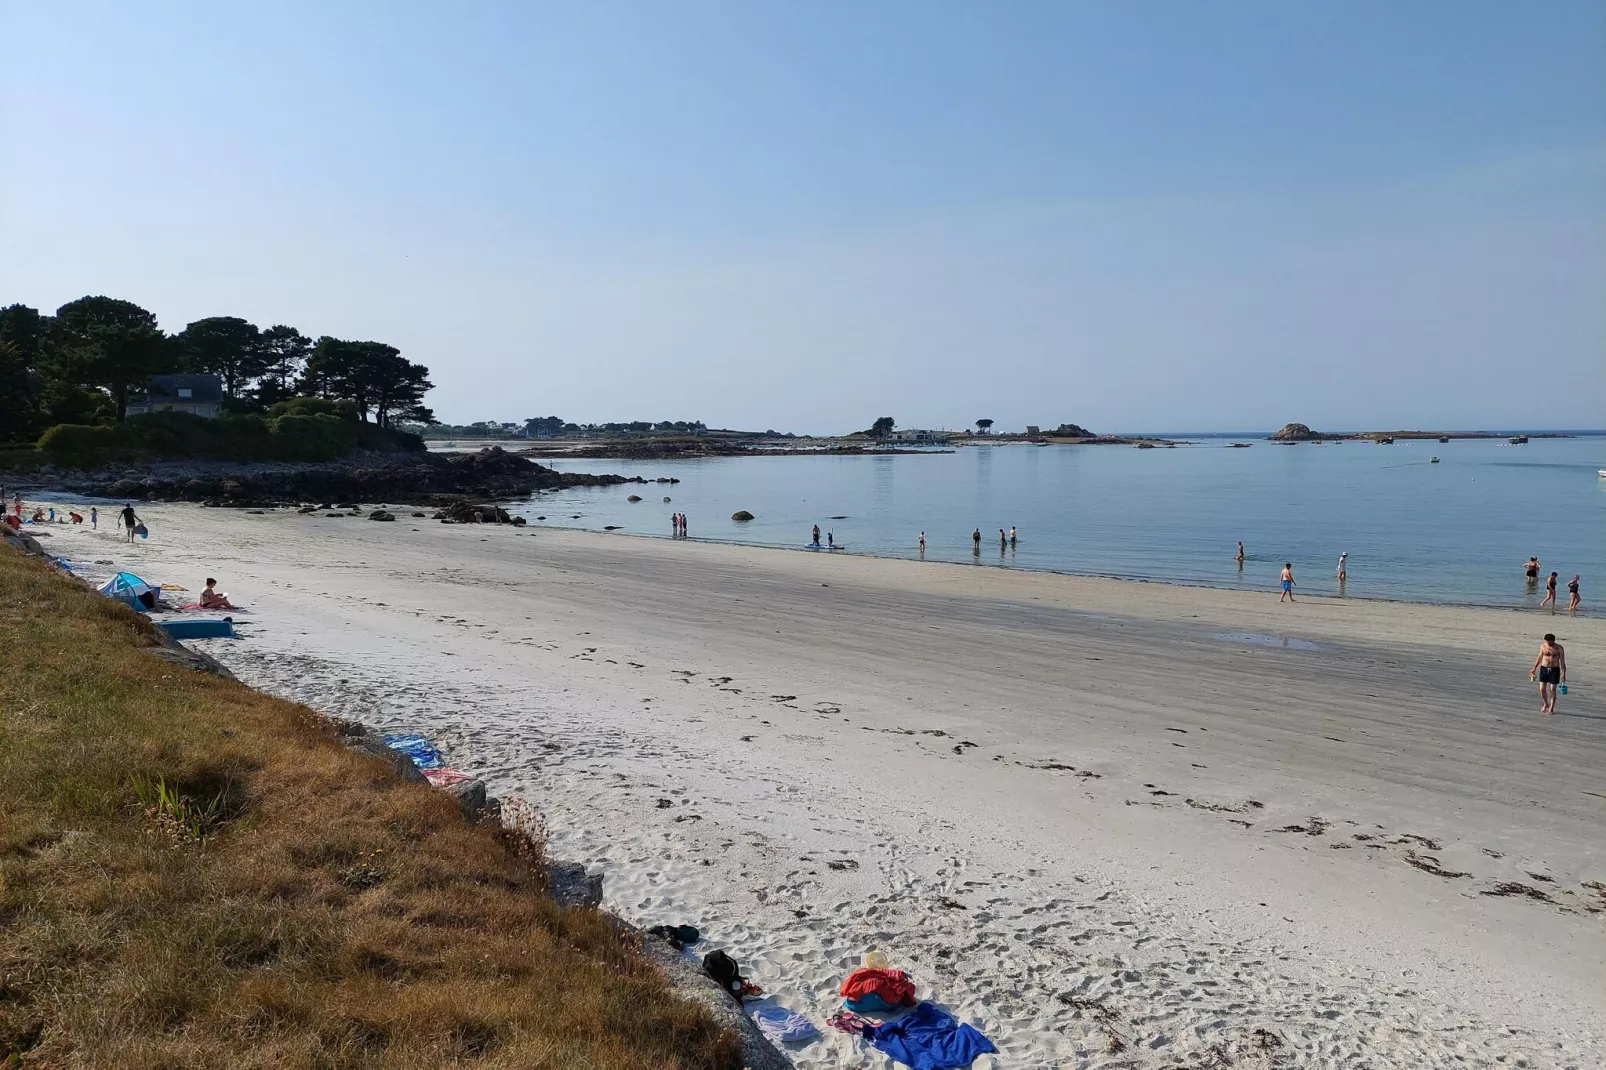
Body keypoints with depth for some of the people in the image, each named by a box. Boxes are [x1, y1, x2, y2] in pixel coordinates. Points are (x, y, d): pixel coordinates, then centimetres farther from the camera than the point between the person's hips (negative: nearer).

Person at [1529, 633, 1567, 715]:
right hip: (1543, 669, 3)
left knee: (1552, 690, 0)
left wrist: (1563, 673, -14)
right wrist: (1534, 669, 13)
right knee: (1542, 689, 1)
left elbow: (1562, 661, -7)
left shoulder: (1559, 648, -8)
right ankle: (1545, 704, 25)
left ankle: (1551, 708, 12)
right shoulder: (1543, 646, 0)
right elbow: (1539, 657, 12)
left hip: (1554, 670, -3)